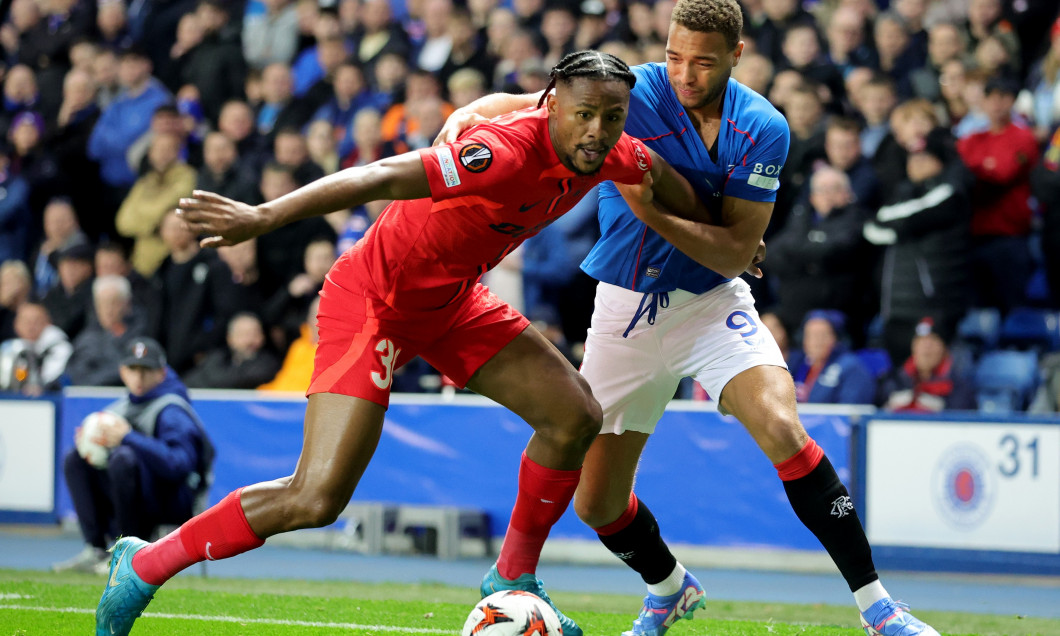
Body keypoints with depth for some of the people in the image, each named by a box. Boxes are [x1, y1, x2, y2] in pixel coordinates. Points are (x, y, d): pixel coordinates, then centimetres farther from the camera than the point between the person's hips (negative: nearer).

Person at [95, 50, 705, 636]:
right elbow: (384, 178, -39)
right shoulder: (510, 151, -33)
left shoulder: (606, 151, -7)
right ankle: (145, 565, 0)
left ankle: (513, 578, 23)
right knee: (316, 499, -16)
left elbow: (658, 173, 17)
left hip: (452, 299, 9)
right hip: (373, 298, -9)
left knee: (576, 417, 4)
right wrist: (264, 216, -47)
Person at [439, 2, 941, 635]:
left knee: (781, 428, -28)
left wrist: (654, 212, -29)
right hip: (624, 312, 1)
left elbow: (736, 252, -15)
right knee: (595, 503, 3)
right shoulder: (632, 91, -14)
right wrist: (467, 115, -36)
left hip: (712, 302, -1)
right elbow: (518, 105, -14)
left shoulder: (763, 129, -12)